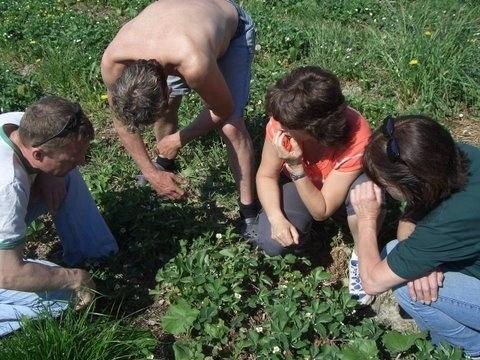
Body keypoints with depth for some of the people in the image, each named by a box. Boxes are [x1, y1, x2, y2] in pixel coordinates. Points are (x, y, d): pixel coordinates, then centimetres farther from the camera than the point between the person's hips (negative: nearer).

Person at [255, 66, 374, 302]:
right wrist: (276, 218, -30)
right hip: (296, 185, 2)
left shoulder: (356, 139, -36)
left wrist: (296, 166, -42)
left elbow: (321, 210, -29)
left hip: (334, 195, -1)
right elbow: (266, 176, -14)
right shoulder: (282, 122, -29)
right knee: (273, 242, -25)